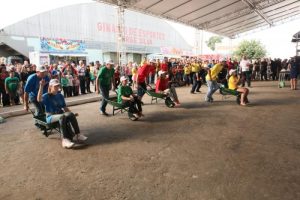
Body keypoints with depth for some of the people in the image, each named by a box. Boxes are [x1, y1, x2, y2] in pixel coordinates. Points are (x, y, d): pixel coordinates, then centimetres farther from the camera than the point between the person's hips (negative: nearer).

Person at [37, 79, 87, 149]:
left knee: (70, 114, -26)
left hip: (60, 114, 5)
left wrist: (72, 114, 3)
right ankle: (65, 139, -39)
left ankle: (77, 134, -24)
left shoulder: (60, 96, 14)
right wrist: (41, 86, -35)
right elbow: (39, 99, -28)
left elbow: (64, 107, 16)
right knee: (62, 117, -36)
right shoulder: (47, 96, -3)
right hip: (51, 117, -5)